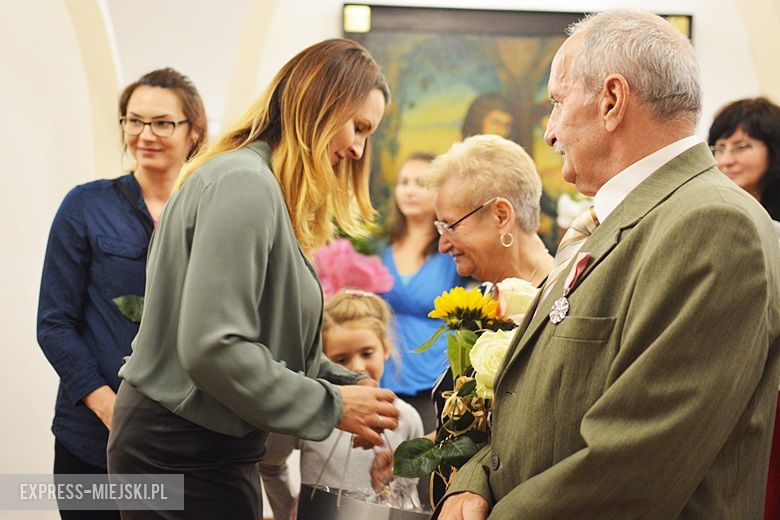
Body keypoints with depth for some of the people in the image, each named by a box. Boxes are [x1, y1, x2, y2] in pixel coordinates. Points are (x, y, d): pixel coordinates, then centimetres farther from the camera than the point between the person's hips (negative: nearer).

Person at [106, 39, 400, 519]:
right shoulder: (243, 183, -19)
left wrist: (348, 386, 0)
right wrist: (331, 407, -17)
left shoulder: (263, 187, 12)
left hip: (209, 451, 10)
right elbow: (213, 348, -25)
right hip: (182, 457, -10)